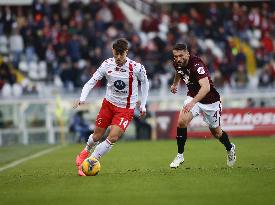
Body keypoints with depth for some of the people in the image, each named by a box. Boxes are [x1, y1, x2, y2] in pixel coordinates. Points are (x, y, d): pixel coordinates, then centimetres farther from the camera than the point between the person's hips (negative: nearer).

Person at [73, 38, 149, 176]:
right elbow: (91, 82, -7)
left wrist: (143, 105, 5)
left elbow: (145, 82, 3)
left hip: (126, 109, -2)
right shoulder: (107, 65, -13)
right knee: (97, 136, 10)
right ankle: (86, 151, 46)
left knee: (113, 138, -18)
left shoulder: (136, 67, -17)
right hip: (109, 103, 2)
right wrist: (82, 98, -23)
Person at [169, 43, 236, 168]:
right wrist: (175, 84, 36)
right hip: (193, 97, 5)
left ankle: (230, 149, 43)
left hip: (210, 100, -5)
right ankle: (180, 156, -8)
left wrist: (193, 102, -57)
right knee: (182, 121, -20)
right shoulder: (177, 64, -10)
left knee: (216, 132, 11)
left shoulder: (196, 65, -33)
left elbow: (206, 87, -46)